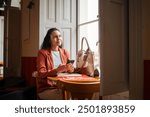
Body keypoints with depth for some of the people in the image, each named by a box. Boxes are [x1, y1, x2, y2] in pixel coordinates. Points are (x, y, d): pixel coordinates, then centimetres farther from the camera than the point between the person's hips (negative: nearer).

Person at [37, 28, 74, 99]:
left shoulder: (65, 52, 13)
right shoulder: (42, 52, -2)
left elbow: (69, 70, 10)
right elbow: (41, 74, -11)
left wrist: (70, 69, -14)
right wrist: (56, 71, -27)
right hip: (47, 88, -4)